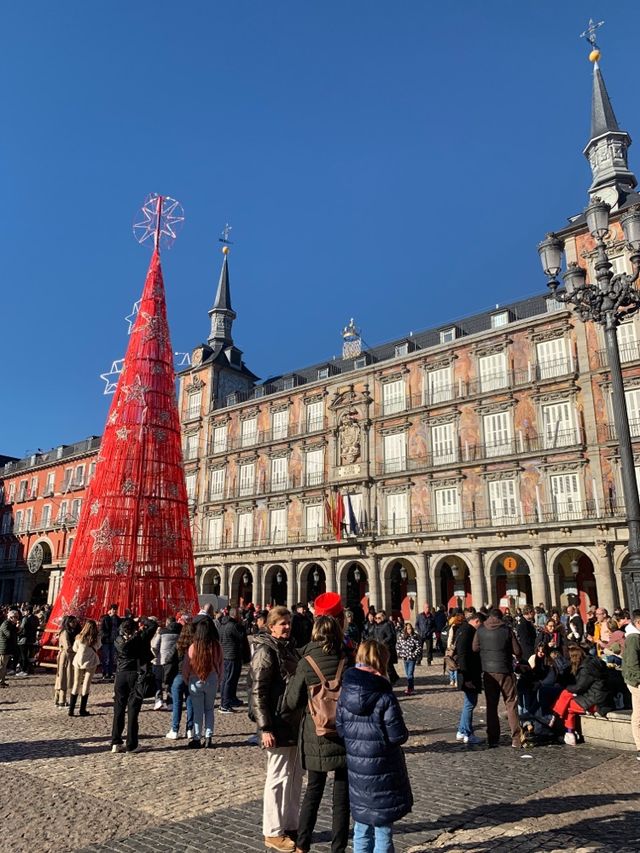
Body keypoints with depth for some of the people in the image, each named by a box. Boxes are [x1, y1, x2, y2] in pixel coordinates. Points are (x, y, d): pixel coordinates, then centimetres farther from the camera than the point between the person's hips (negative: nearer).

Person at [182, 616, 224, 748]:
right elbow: (221, 665, -2)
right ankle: (208, 738, 16)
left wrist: (187, 681, 10)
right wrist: (218, 680, 12)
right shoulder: (217, 647, -12)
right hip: (212, 680, 1)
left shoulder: (193, 647, -16)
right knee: (209, 709, 17)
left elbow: (186, 667, -7)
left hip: (196, 681, -1)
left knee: (198, 710, 11)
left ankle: (197, 739, 15)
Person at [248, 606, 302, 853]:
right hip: (277, 724, -8)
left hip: (294, 722, 8)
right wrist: (265, 728, -20)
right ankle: (273, 832, 17)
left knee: (295, 776, 16)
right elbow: (257, 692, -17)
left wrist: (302, 719, 19)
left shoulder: (289, 648, 11)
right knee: (278, 777, 2)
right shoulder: (265, 651, -14)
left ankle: (290, 826, 30)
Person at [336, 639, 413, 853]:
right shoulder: (385, 697, -20)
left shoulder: (345, 693, -5)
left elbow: (340, 728, 2)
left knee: (361, 827, 20)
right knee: (383, 828, 11)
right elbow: (398, 735, -17)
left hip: (356, 768, 5)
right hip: (382, 771, -5)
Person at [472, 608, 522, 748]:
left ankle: (492, 739, 14)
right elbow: (517, 651, -6)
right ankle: (516, 739, 4)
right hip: (505, 671, -2)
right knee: (511, 704, 6)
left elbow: (474, 648, 8)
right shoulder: (506, 629, -8)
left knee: (491, 706, 12)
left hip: (488, 672, 2)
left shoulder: (480, 630, -1)